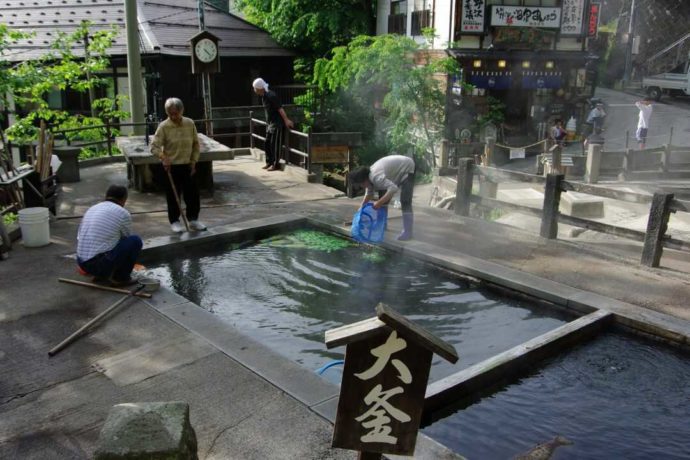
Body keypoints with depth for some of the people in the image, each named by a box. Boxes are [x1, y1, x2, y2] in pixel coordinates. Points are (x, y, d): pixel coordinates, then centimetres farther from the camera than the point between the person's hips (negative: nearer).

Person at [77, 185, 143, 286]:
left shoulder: (92, 208, 16)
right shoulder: (123, 213, -2)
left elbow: (79, 237, 21)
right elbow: (127, 238, 14)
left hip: (82, 263, 7)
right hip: (101, 263, -7)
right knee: (135, 241, 4)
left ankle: (100, 274, 17)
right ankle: (120, 278, 8)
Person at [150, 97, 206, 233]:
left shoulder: (190, 123, -1)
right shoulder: (164, 126, -11)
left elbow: (196, 144, 8)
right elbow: (154, 146, -13)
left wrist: (193, 161, 3)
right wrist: (163, 158, -29)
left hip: (187, 166, 3)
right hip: (171, 166, -3)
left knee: (193, 194, 8)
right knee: (173, 196, 5)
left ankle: (193, 219, 23)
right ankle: (174, 221, 19)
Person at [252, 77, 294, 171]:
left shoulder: (271, 96, -20)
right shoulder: (264, 96, 10)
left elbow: (280, 108, -21)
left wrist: (286, 120, -21)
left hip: (277, 124, -10)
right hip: (270, 124, 10)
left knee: (275, 144, -6)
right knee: (267, 143, 12)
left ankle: (276, 165, 1)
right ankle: (269, 162, 22)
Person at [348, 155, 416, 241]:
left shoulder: (376, 177, -36)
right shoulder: (370, 176, -6)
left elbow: (393, 188, -47)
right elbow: (368, 194, 9)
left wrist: (379, 203, -47)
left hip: (407, 169, -10)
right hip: (396, 169, 10)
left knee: (405, 201, -19)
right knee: (383, 196, 11)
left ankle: (407, 232, -16)